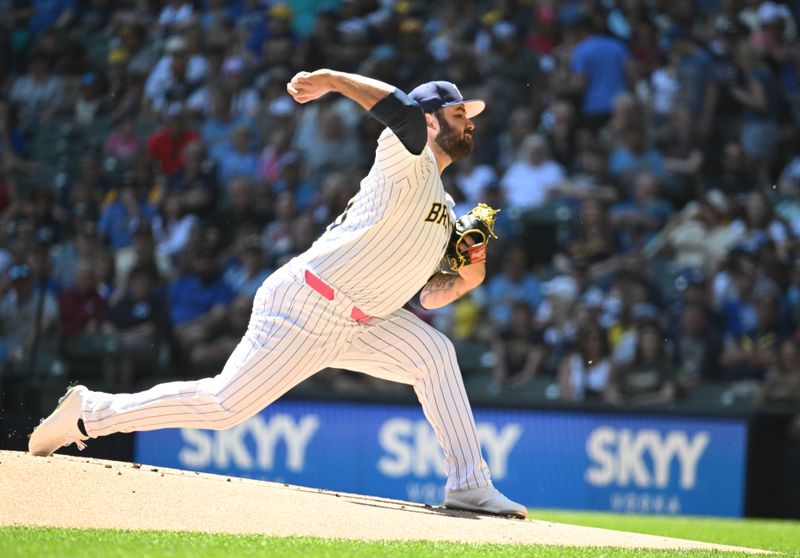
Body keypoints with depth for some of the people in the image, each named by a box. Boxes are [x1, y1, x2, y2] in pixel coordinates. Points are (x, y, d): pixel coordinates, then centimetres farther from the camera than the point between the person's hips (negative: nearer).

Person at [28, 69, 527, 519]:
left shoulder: (445, 210, 20)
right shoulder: (407, 160, -6)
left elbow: (427, 295, 18)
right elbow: (405, 112, -28)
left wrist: (464, 281, 0)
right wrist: (334, 80, -28)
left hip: (354, 323, 9)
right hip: (304, 309, -9)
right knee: (224, 404, -10)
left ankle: (469, 485, -2)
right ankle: (90, 413, 4)